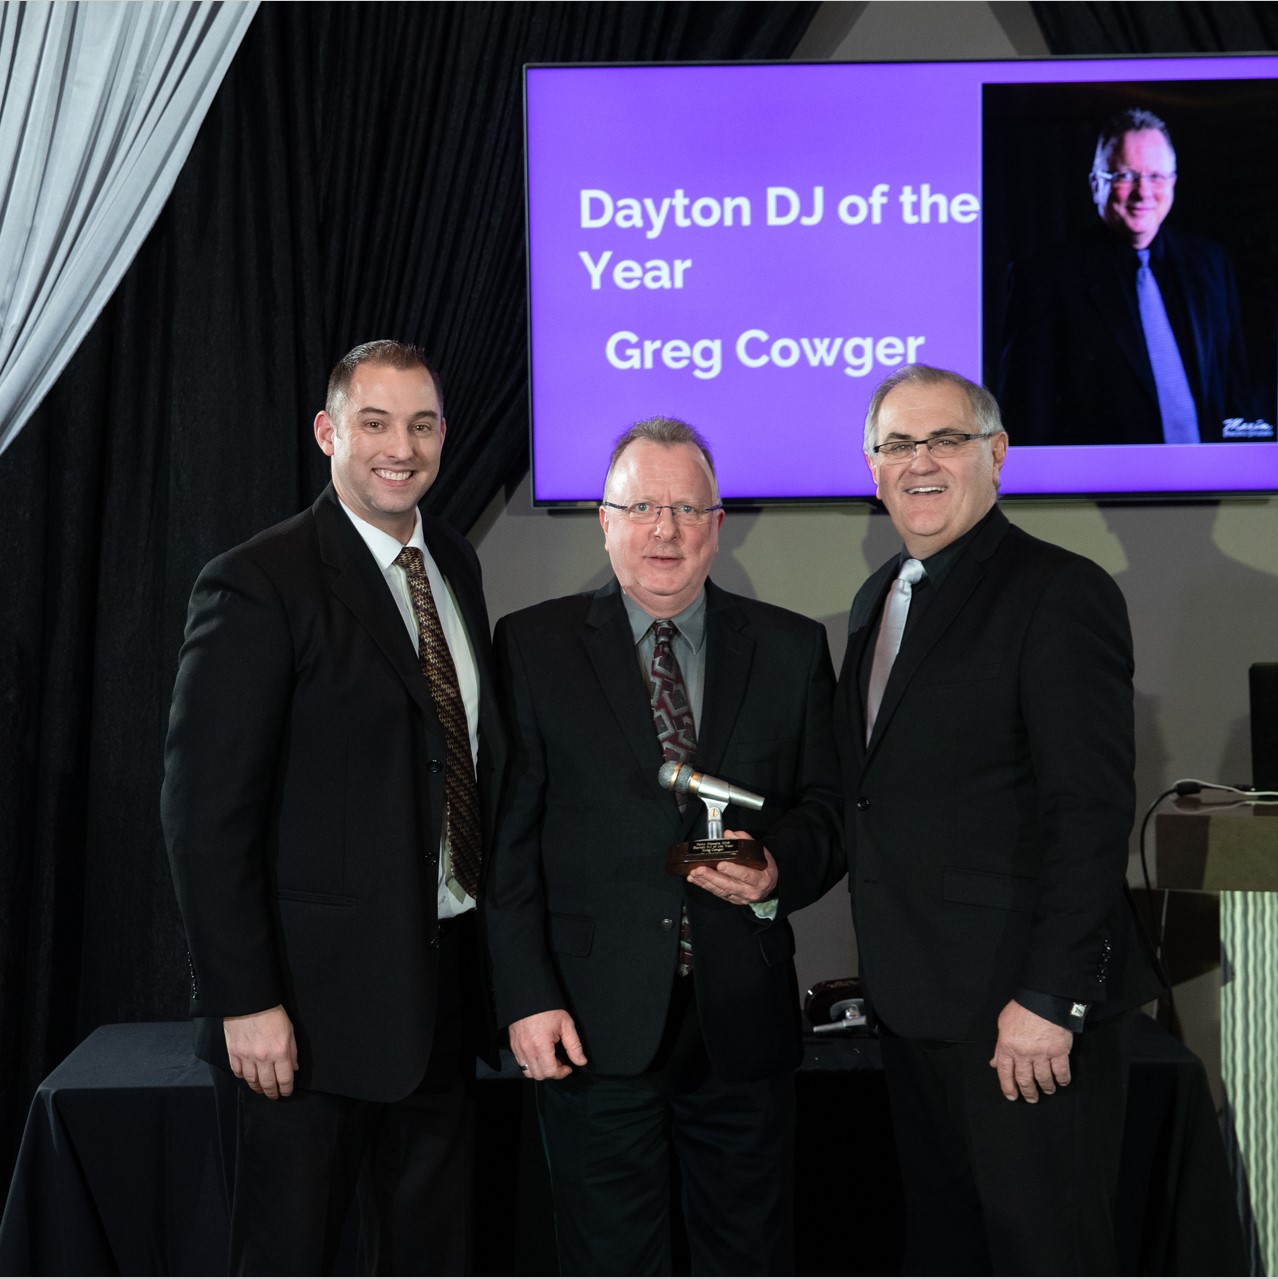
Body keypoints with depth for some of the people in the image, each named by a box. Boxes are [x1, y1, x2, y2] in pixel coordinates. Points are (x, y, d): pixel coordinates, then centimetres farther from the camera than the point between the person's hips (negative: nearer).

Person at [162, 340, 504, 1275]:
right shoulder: (257, 586, -13)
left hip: (444, 984, 7)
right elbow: (206, 813, -15)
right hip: (312, 998, -6)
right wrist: (244, 1001, -17)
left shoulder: (456, 566, 10)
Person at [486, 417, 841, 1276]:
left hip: (745, 1020, 2)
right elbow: (509, 836, -2)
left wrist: (778, 867, -15)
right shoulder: (533, 647, 1)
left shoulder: (792, 649, 6)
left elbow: (828, 809, 8)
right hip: (592, 1025, -1)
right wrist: (526, 995, -8)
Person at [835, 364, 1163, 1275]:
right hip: (914, 996, 8)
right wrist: (884, 961, 11)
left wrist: (1051, 999, -21)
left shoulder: (1060, 592, -12)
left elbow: (1092, 813, -18)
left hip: (1023, 1005, -8)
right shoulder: (878, 600, 14)